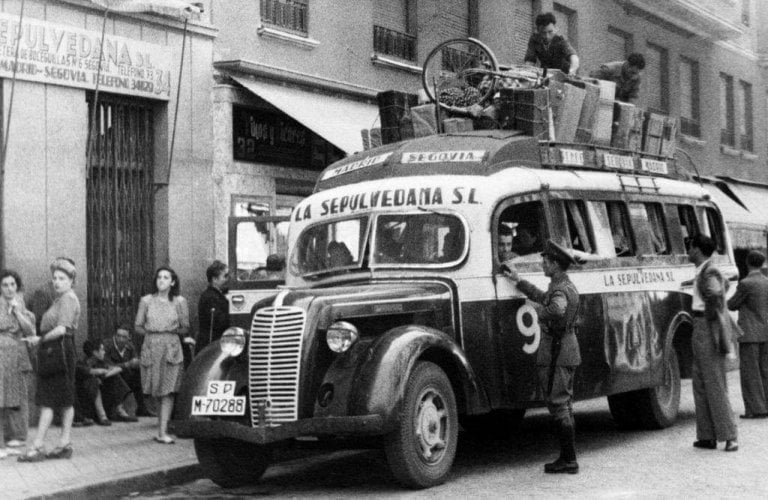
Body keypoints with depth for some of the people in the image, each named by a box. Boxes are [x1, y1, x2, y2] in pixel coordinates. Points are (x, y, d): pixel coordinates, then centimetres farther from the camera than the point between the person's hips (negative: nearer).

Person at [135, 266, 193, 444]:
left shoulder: (179, 301, 4)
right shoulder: (146, 301, 6)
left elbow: (185, 328, 7)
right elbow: (138, 326, 7)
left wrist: (170, 331, 0)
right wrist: (152, 333, -1)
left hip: (171, 348, -1)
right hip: (151, 348, 1)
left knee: (168, 390, -8)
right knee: (156, 391, 5)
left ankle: (162, 432, -10)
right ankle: (162, 424, 20)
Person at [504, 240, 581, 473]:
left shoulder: (560, 289, -19)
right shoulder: (567, 286, 14)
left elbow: (557, 309, -42)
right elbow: (542, 297, 31)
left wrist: (539, 310, -23)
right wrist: (518, 281, 32)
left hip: (555, 354, -10)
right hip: (568, 350, 10)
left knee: (557, 404, -6)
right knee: (564, 404, 14)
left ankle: (569, 460, -5)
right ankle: (567, 457, 20)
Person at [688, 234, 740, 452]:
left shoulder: (708, 273, -15)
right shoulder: (706, 270, 14)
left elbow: (715, 294, -33)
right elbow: (725, 284, 33)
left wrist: (710, 317, -21)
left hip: (707, 328, -10)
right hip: (701, 330, 10)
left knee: (714, 384, -9)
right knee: (701, 384, 12)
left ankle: (730, 436, -8)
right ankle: (708, 436, 15)